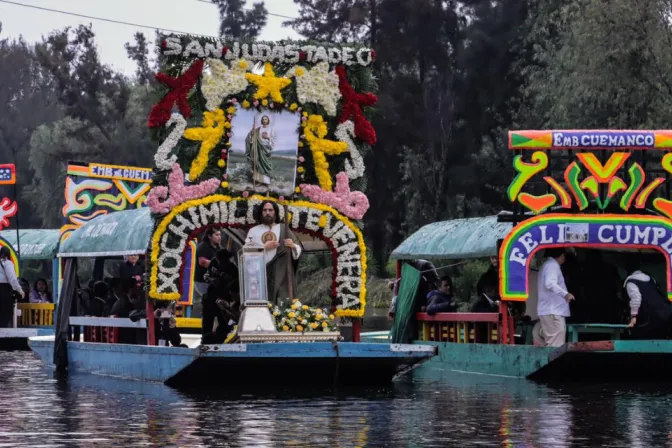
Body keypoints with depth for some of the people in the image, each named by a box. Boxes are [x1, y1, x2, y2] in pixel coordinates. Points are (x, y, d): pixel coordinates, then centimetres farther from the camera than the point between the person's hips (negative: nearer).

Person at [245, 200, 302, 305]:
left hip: (281, 276, 0)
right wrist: (264, 247, -10)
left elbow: (298, 252, 8)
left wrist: (293, 246, -13)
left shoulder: (284, 229, 12)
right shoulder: (253, 231, 10)